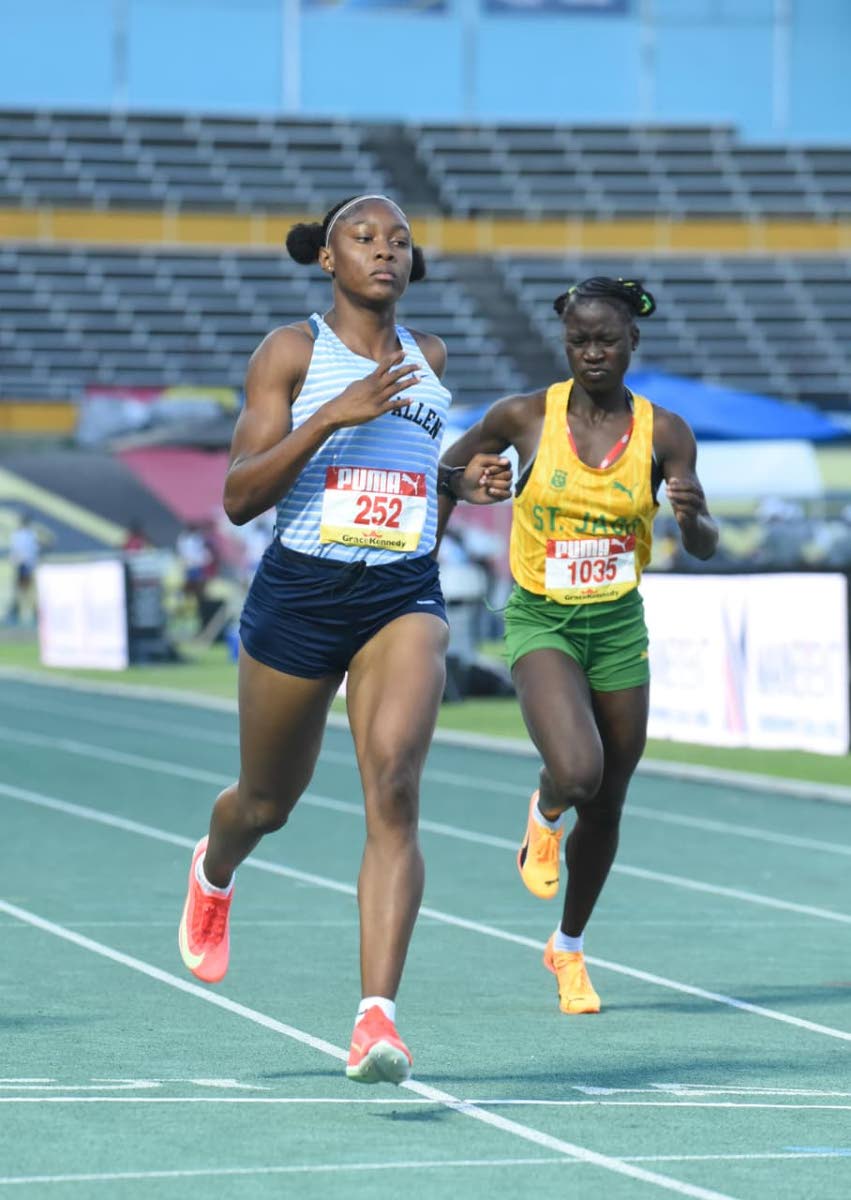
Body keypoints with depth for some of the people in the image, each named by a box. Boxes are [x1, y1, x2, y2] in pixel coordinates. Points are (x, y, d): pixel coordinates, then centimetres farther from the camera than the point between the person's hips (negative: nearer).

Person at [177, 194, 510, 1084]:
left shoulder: (427, 357, 13)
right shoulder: (291, 352, -2)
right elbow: (239, 496, -9)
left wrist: (459, 484, 10)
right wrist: (332, 415, -20)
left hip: (404, 596, 2)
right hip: (299, 592, -2)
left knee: (393, 787, -21)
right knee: (268, 801, 16)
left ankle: (376, 1014, -28)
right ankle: (214, 872, 55)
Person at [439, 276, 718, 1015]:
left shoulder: (664, 434, -3)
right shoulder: (524, 418, -6)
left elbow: (704, 549, -6)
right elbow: (446, 469, 10)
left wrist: (693, 518, -27)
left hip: (619, 626, 2)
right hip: (541, 621, -2)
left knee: (606, 804, 9)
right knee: (577, 772, -27)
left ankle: (569, 948, 33)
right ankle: (545, 816, 12)